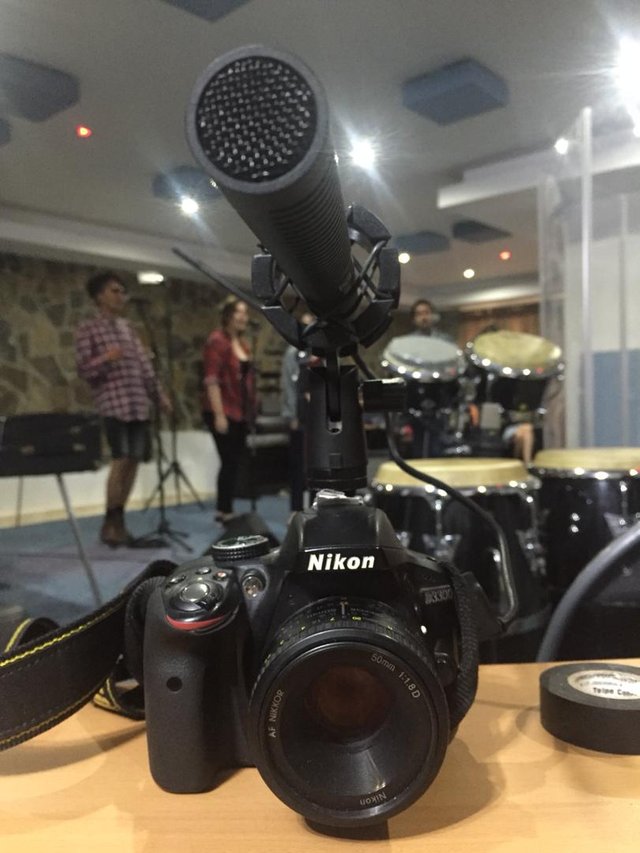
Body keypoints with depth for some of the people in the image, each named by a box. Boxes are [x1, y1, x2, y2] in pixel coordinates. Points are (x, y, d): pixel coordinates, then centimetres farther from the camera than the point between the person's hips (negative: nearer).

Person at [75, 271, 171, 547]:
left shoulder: (128, 327, 19)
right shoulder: (88, 328, 2)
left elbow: (144, 364, 17)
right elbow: (83, 369, -4)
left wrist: (159, 395, 10)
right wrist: (105, 359, -23)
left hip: (140, 403, 6)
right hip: (113, 402, -6)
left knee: (133, 462, 3)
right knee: (121, 460, -13)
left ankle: (119, 521, 13)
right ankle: (109, 523, 0)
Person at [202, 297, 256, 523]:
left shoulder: (244, 344, 15)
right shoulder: (217, 341, -10)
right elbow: (211, 380, -17)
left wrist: (251, 411, 15)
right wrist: (219, 415, -21)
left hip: (241, 413, 8)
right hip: (223, 413, -8)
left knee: (234, 462, 10)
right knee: (229, 462, -5)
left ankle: (224, 510, 19)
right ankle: (225, 511, 6)